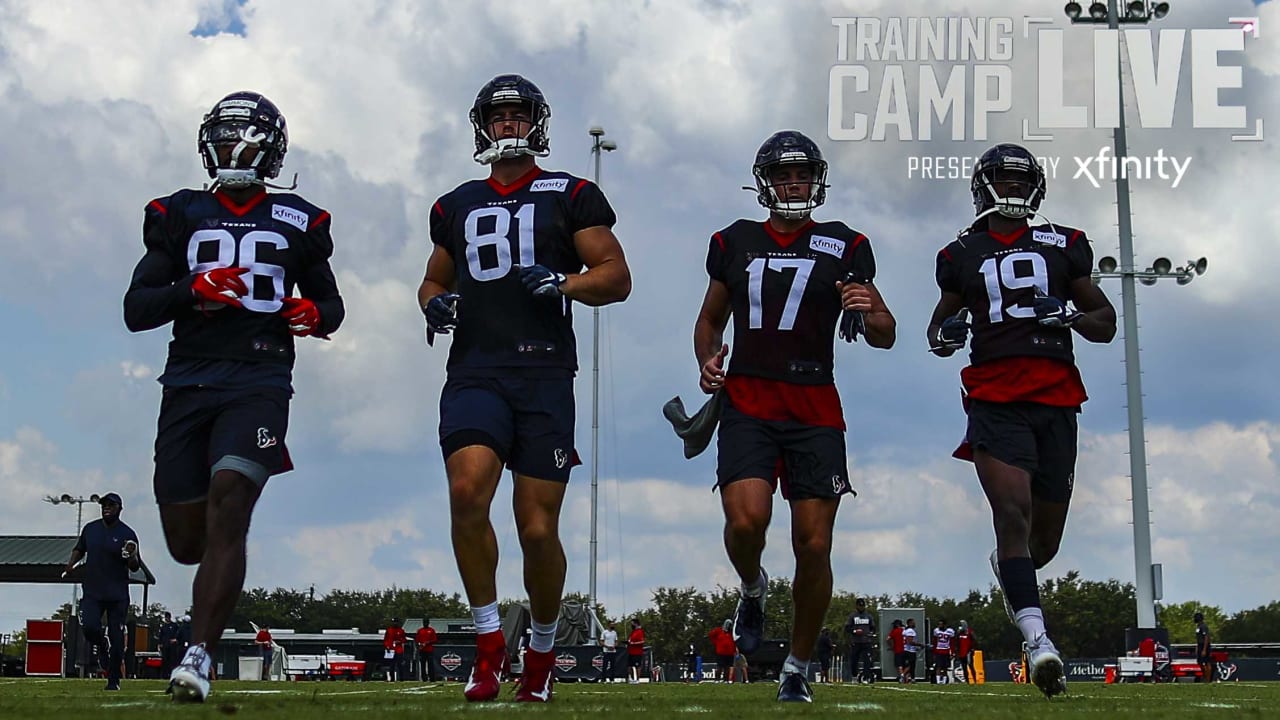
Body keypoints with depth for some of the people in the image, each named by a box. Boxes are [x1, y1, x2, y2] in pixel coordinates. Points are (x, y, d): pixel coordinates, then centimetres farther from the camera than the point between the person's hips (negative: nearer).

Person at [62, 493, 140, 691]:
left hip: (118, 594, -2)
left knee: (116, 640, -3)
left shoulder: (127, 534, -2)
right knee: (89, 627, -17)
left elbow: (135, 567, -3)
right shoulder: (90, 529, 9)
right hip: (92, 592, 2)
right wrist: (71, 563, 4)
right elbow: (79, 549, 24)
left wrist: (131, 556, -25)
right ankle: (101, 646, 18)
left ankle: (114, 680, 9)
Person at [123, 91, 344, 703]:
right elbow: (135, 311, 6)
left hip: (259, 383, -2)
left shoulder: (296, 222, 11)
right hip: (188, 383, 2)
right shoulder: (179, 215, 11)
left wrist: (314, 314, -2)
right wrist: (192, 291, -13)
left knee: (226, 506, -20)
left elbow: (332, 301, 22)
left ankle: (198, 657, -18)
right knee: (186, 542, 5)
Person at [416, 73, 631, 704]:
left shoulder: (571, 196, 9)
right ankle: (488, 640, -7)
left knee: (538, 529, -3)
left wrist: (563, 282, -12)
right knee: (467, 492, -23)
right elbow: (434, 279, 32)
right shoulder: (456, 207, 20)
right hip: (475, 373, 2)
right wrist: (435, 305, 9)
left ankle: (542, 651, 22)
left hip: (544, 375, -2)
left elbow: (617, 277, 6)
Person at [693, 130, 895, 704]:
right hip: (747, 404, 1)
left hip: (814, 411, 0)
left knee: (814, 546, -4)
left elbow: (884, 337, 8)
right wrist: (707, 361, 4)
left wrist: (869, 312, -15)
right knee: (746, 520, -21)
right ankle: (752, 589, 15)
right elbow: (710, 320, 24)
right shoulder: (736, 242, 11)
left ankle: (798, 668, 15)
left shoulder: (843, 246, 7)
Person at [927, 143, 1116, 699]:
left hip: (1056, 401, 2)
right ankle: (1037, 638, -25)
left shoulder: (1063, 246, 14)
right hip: (995, 398, -2)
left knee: (1045, 536, 7)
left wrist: (1068, 315, -5)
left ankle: (1009, 567, 43)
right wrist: (943, 333, 0)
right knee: (1013, 513, -20)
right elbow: (942, 322, 24)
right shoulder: (963, 254, 13)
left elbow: (1106, 324, 17)